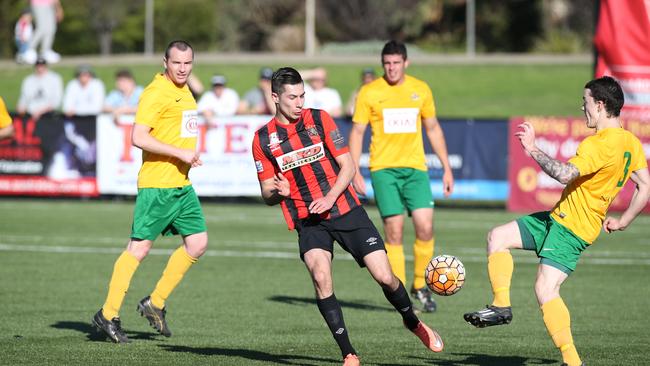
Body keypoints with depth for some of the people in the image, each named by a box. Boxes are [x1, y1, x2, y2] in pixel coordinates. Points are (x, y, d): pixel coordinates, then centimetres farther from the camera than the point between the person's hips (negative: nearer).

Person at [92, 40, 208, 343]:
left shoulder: (184, 91, 15)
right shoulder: (156, 93, -14)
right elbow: (139, 138, -21)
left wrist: (189, 155, 13)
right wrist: (180, 153, -21)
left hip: (182, 184, 9)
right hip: (156, 184, -9)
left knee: (197, 243, 5)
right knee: (139, 248, -6)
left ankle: (155, 304, 16)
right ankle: (108, 315, 1)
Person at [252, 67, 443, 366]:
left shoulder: (319, 119, -1)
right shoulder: (263, 139, 0)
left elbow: (348, 166, 1)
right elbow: (267, 194, 6)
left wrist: (330, 198, -15)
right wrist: (278, 191, -18)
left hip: (345, 210, 0)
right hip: (307, 221, 0)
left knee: (384, 277, -6)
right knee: (321, 278, -25)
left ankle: (412, 322, 25)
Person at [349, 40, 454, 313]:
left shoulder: (420, 90, 8)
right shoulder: (369, 92, 0)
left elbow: (433, 129, 16)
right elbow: (357, 131, 2)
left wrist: (446, 168, 13)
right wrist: (355, 171, -8)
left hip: (415, 168, 2)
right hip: (384, 168, -2)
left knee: (425, 227, -11)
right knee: (394, 231, -8)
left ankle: (420, 285, 8)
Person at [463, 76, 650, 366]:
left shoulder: (601, 144, -23)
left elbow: (564, 173, -33)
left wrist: (532, 149, -21)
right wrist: (623, 222, 17)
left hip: (573, 227, -10)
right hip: (559, 217, 10)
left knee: (545, 290, -17)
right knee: (497, 237, 11)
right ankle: (501, 306, 11)